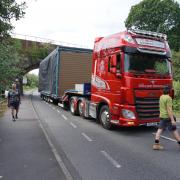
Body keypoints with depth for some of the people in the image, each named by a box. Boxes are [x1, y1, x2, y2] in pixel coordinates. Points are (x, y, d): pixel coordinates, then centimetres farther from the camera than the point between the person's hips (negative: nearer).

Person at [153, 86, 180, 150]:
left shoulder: (161, 97, 8)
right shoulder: (168, 98, -18)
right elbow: (169, 109, -22)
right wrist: (172, 120, -23)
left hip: (162, 116, 7)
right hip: (168, 117, -7)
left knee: (160, 129, 5)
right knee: (174, 130, 6)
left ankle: (156, 144, 2)